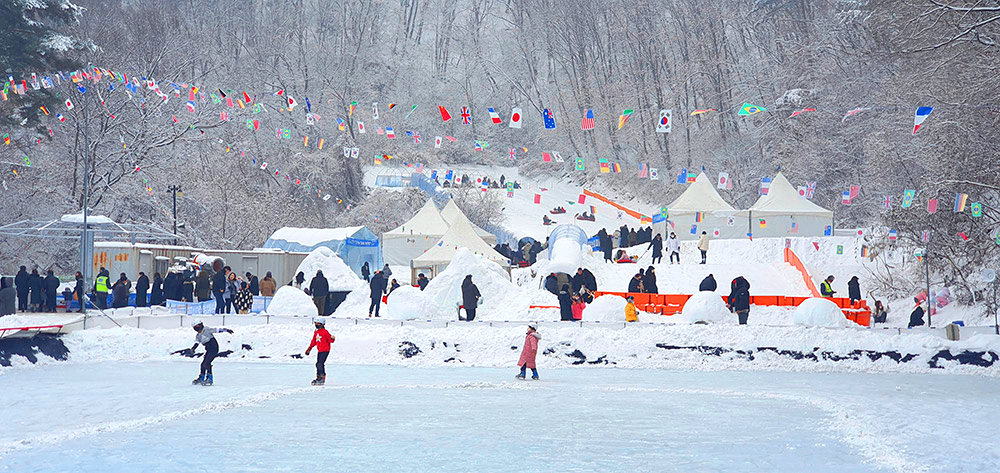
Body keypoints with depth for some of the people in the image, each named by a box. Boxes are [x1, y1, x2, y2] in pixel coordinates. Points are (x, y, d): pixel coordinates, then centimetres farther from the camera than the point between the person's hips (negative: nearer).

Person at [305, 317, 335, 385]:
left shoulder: (325, 332, -9)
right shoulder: (316, 332, 14)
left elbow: (330, 340, -8)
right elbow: (313, 342, 23)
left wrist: (332, 339, -30)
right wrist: (309, 349, 25)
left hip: (325, 350, -8)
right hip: (319, 351, 8)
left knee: (320, 364, -14)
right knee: (318, 364, 8)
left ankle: (322, 378, -9)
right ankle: (318, 377, 16)